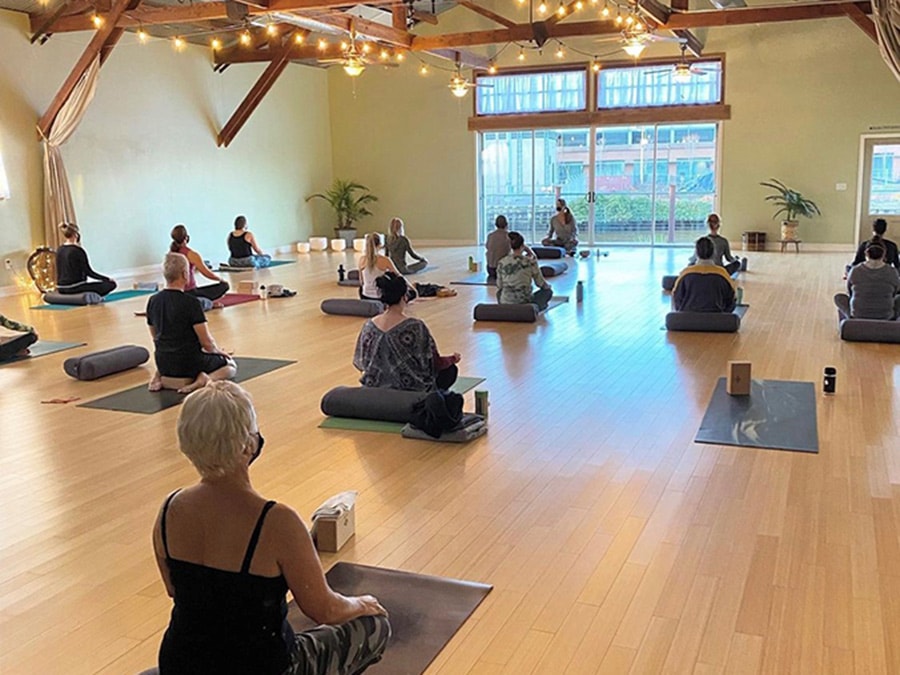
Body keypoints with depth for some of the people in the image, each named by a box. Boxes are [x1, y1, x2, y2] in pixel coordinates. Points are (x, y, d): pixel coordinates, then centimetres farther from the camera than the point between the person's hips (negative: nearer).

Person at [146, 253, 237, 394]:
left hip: (164, 365, 6)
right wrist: (217, 351, 6)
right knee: (230, 366, 20)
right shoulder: (191, 302, -20)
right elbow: (207, 342, -16)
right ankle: (206, 379, -10)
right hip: (189, 363, -6)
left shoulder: (153, 301, 0)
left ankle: (162, 378, 10)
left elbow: (155, 336, 12)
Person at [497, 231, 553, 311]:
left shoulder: (502, 262, -1)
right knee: (548, 291, 22)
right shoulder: (530, 261, -9)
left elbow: (499, 287, 7)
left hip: (505, 305, 4)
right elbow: (540, 283, 3)